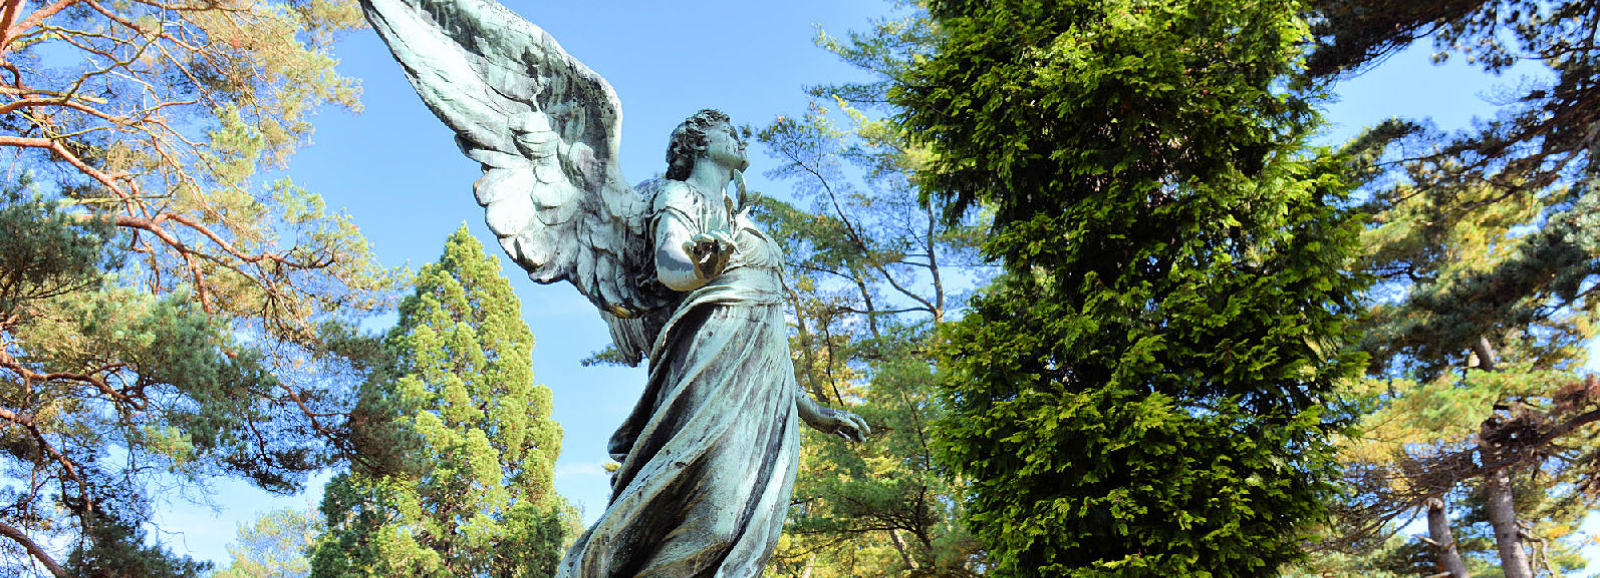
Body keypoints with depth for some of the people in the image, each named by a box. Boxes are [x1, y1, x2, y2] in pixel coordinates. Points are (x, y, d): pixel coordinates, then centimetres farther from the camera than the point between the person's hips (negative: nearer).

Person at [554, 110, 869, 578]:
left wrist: (810, 409, 29)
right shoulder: (681, 196, 12)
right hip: (716, 360, -7)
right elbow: (667, 265, -11)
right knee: (709, 521, -27)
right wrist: (703, 267, -35)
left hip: (768, 387, 7)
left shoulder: (736, 220, 32)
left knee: (748, 533, -9)